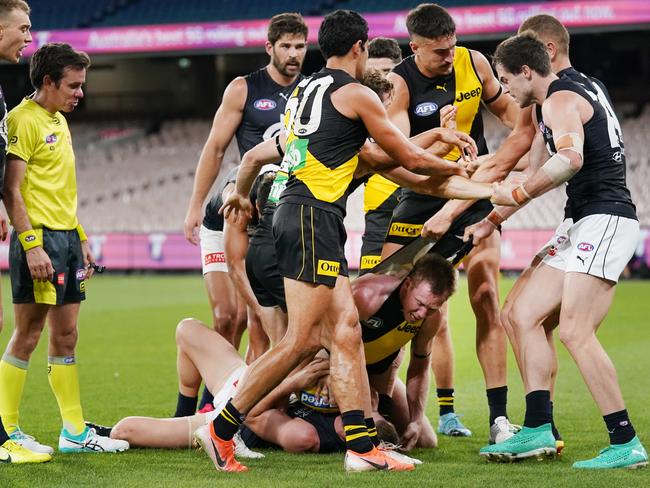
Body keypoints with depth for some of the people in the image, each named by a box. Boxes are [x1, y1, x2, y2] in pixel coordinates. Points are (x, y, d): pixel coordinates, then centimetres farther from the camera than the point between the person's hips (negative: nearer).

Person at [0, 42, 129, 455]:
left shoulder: (59, 121, 18)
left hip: (66, 237, 9)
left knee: (66, 336, 10)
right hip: (40, 237, -9)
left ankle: (75, 431, 13)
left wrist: (82, 239, 21)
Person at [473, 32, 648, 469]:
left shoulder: (560, 100, -10)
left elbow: (571, 158, -30)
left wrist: (519, 193, -21)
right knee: (525, 315, 7)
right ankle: (538, 431, 4)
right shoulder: (551, 102, 23)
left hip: (605, 219, -11)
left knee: (574, 331, -18)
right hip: (586, 226, 11)